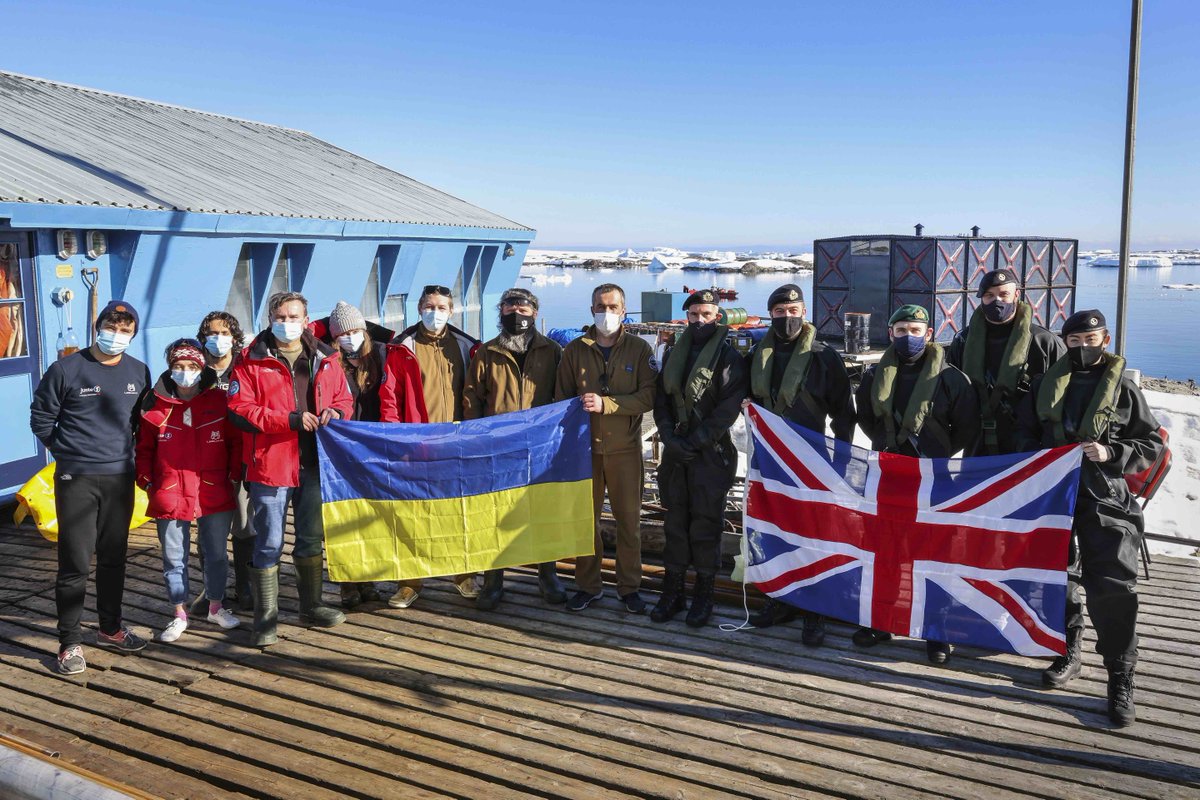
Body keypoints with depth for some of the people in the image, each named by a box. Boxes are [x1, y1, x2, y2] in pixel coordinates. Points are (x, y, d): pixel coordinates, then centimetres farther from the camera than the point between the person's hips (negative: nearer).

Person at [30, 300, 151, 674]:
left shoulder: (138, 372, 4)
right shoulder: (66, 369, -8)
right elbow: (41, 418, 1)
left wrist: (121, 447, 12)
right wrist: (67, 451, 4)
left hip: (120, 477, 4)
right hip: (76, 479, -4)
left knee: (114, 557, 13)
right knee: (75, 562, -2)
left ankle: (110, 628, 28)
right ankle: (70, 642, 9)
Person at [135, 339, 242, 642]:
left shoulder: (219, 400, -2)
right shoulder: (155, 404, 0)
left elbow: (236, 441, 2)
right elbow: (144, 448, 8)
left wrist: (234, 476, -2)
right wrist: (147, 481, 0)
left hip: (215, 495, 0)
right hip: (170, 496, 0)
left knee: (216, 554, 12)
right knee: (174, 559, 9)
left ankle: (215, 607, 30)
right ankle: (180, 615, 24)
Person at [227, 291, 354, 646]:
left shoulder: (325, 359, 9)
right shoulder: (251, 361, -2)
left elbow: (345, 399, 15)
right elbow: (239, 409, -11)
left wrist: (335, 413, -9)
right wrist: (289, 420, -19)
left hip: (314, 464, 4)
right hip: (270, 465, -4)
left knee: (312, 538, 15)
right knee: (269, 544, 3)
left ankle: (311, 605, 31)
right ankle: (265, 616, 15)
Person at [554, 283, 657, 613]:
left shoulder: (639, 348, 0)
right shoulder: (574, 349, 6)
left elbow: (648, 397, -9)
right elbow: (562, 397, 10)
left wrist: (606, 404, -19)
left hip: (625, 447, -2)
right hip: (584, 447, 2)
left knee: (629, 519, 4)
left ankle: (629, 587, 17)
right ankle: (588, 585, 21)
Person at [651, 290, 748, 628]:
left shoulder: (729, 358, -4)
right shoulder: (673, 355, 12)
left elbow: (728, 409, -11)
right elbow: (661, 401, 10)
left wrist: (694, 442, -14)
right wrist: (671, 438, -6)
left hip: (711, 454, -4)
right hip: (675, 453, 5)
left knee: (705, 524, 0)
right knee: (675, 521, 9)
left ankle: (703, 596, 12)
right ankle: (672, 591, 18)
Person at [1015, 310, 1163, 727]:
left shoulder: (1123, 388, 1)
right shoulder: (1047, 384, 9)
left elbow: (1153, 443, 3)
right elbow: (1024, 431, 17)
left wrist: (1111, 452, -14)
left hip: (1107, 502, -3)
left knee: (1113, 586, -9)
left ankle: (1121, 677, 3)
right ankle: (1069, 653, 31)